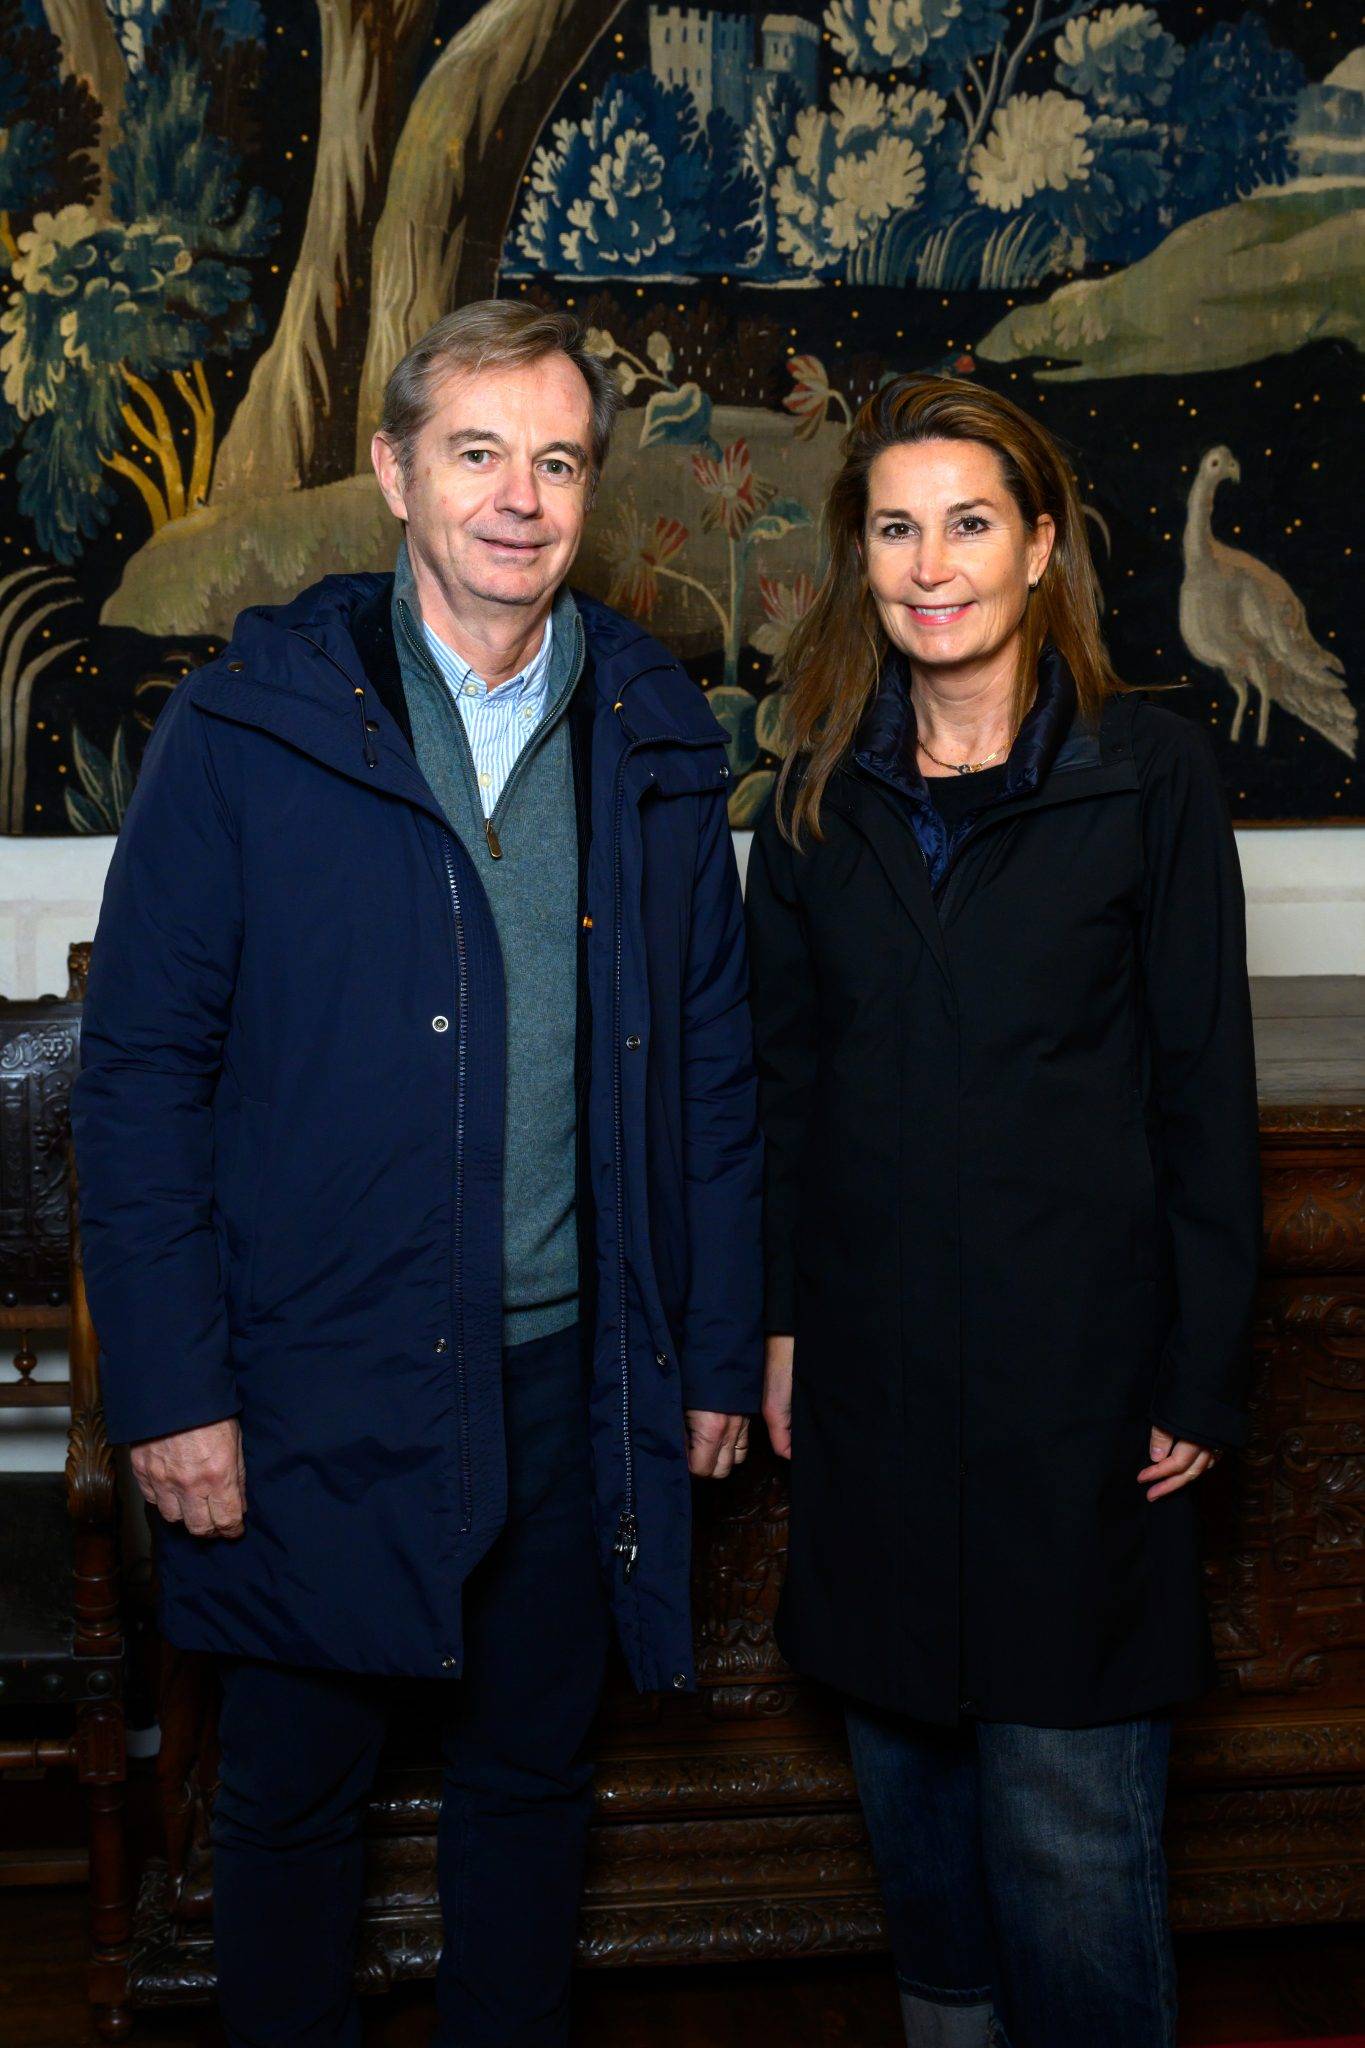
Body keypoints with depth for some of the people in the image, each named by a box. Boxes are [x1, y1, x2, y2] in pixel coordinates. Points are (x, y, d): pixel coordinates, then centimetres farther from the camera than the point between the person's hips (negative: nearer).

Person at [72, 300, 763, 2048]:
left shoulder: (656, 743, 3)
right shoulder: (246, 728, -7)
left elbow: (711, 1067, 7)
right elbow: (138, 1072, -7)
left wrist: (718, 1350, 5)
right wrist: (169, 1386, -11)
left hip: (571, 1380, 3)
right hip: (314, 1393, -2)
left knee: (534, 1772, 20)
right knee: (291, 1791, 15)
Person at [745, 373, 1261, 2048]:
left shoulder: (1150, 773, -5)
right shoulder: (822, 792, 6)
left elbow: (1205, 1088, -4)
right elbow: (782, 1075, 10)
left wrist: (1201, 1374, -6)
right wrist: (779, 1318, 6)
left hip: (1074, 1356, -4)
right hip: (872, 1354, 4)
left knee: (1067, 1793, 2)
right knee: (902, 1746, 18)